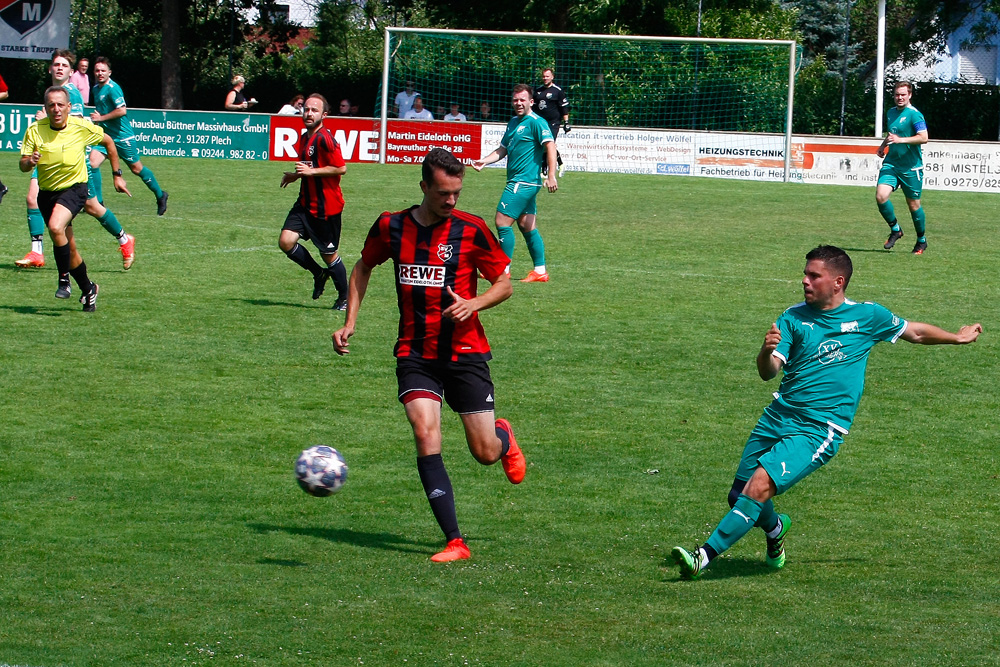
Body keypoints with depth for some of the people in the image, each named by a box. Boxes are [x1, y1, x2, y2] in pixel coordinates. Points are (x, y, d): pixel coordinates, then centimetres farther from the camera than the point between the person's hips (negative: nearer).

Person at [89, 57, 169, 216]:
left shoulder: (112, 88, -17)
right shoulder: (96, 89, 10)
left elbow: (122, 110, -27)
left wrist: (101, 118, -19)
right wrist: (96, 118, 10)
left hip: (122, 136, -7)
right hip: (106, 135, 7)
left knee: (137, 168, 5)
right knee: (93, 162, -11)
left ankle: (160, 195, 23)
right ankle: (97, 202, -5)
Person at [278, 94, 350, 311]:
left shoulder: (325, 139, -16)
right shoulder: (304, 138, 13)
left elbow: (341, 168, -22)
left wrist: (311, 171, -21)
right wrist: (295, 175, 12)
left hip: (326, 207, -8)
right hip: (305, 203, 8)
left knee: (329, 253, 3)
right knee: (286, 241, -9)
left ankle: (345, 298, 22)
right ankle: (319, 274, 15)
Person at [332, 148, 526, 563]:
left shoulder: (471, 230, -6)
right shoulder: (391, 227, 0)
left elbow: (504, 284, 2)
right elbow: (364, 267, 19)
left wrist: (473, 303, -18)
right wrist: (350, 321, 11)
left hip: (465, 353, -1)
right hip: (415, 354, 1)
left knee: (485, 452, 0)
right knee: (426, 436, -19)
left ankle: (504, 438, 42)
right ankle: (454, 542, -16)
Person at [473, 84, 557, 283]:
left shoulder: (536, 122, -10)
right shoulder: (513, 122, 18)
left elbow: (550, 145, -19)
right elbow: (503, 149, 25)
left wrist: (551, 176, -28)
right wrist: (484, 161, 9)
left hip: (524, 182, -9)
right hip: (517, 182, 9)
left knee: (502, 222, -10)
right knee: (527, 227, 9)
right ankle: (540, 271, 12)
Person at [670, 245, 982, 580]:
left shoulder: (867, 316, 2)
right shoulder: (793, 318, 5)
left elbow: (915, 332, 20)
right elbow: (768, 372, -4)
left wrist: (957, 337, 30)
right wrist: (767, 352, -27)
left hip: (818, 429, -4)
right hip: (778, 416, 4)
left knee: (759, 486, -22)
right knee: (739, 496, 4)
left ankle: (703, 557, -23)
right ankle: (775, 528, 39)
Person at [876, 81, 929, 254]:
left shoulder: (914, 115, -11)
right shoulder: (891, 113, 12)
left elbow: (923, 137, -22)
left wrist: (900, 140, -27)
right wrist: (884, 145, 20)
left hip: (911, 167, -6)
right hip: (891, 163, 6)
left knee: (913, 205, 4)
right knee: (881, 196, -15)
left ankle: (921, 240, 24)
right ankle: (895, 229, 6)